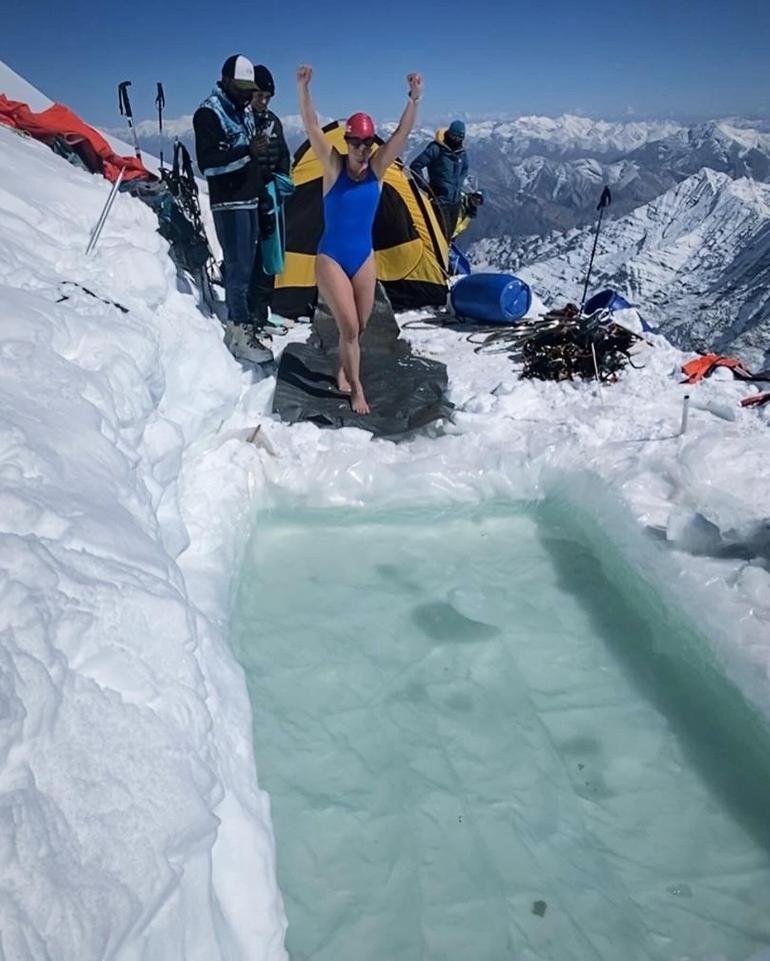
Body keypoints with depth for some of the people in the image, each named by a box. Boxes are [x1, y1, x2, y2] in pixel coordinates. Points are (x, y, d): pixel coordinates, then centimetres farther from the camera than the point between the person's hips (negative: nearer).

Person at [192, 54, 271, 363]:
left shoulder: (245, 110, 17)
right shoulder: (209, 113, -9)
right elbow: (207, 163, -19)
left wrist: (261, 188, 23)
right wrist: (246, 152, -28)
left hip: (250, 200, 8)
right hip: (229, 202, -8)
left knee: (246, 263, 8)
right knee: (238, 265, -11)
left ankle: (239, 322, 14)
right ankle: (239, 332, -8)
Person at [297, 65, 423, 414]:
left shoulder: (376, 168, -2)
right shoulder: (334, 166, -9)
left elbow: (402, 133, -13)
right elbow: (312, 129, -21)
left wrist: (414, 97, -26)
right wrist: (303, 90, -34)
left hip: (364, 258, 4)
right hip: (331, 258, -4)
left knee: (359, 327, 12)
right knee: (349, 326, -9)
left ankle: (343, 370, 36)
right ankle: (356, 388, 3)